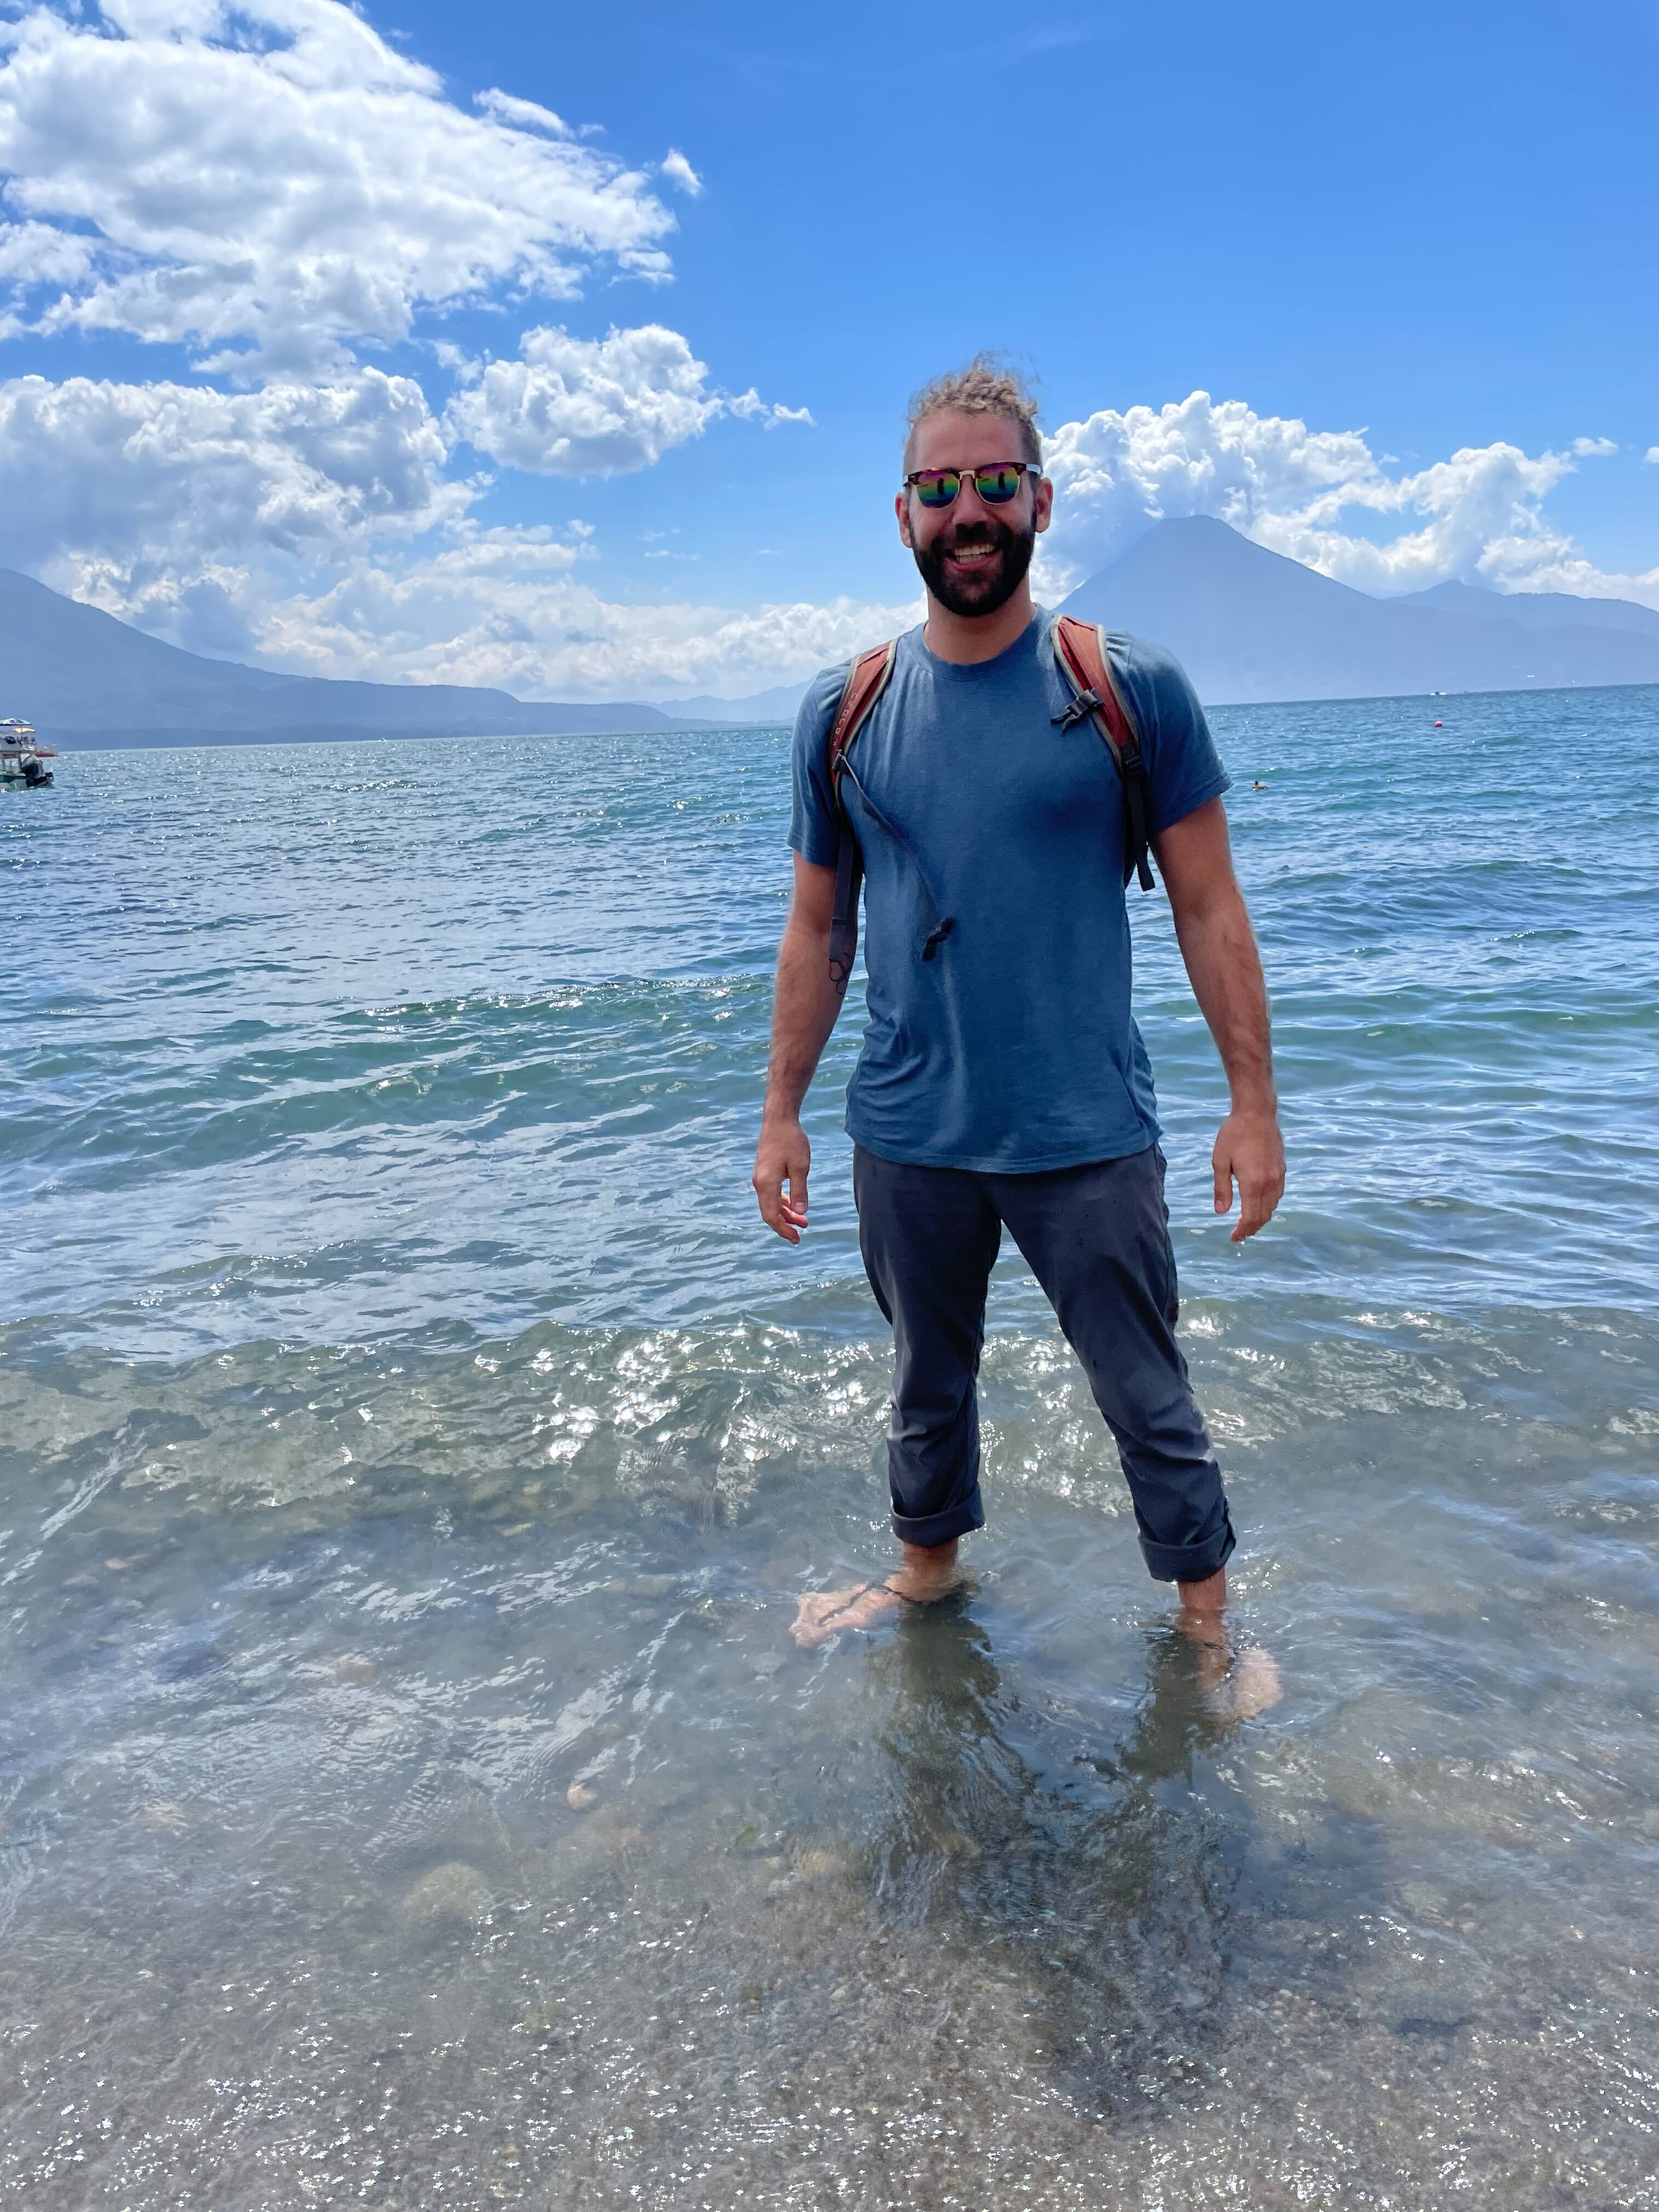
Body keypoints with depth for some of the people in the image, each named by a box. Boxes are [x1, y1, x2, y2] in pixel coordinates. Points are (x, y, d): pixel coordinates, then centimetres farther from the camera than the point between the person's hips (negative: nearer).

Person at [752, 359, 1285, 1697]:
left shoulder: (1132, 693, -5)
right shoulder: (844, 714, 2)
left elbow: (1209, 907, -2)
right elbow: (816, 930, 8)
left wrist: (1254, 1106, -5)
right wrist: (781, 1112, 5)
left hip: (1087, 1137, -2)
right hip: (907, 1138, 3)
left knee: (1150, 1403, 10)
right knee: (927, 1383, 20)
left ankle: (1207, 1615, 32)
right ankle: (930, 1566, 44)